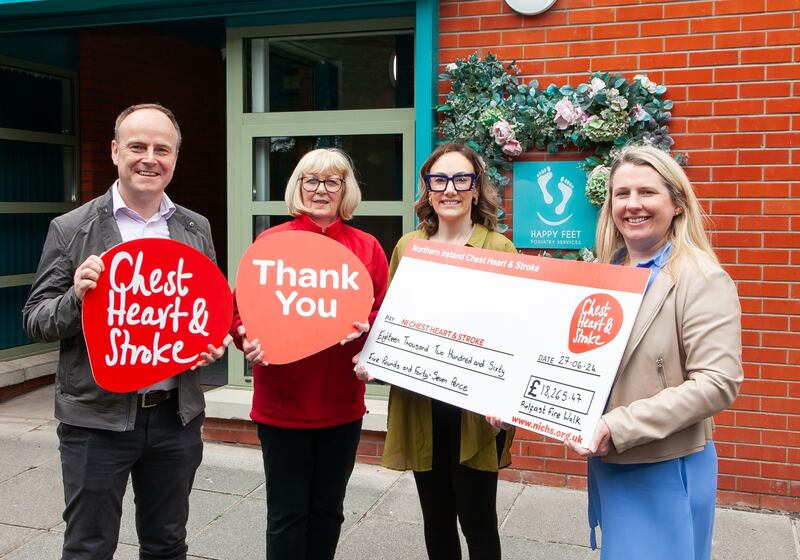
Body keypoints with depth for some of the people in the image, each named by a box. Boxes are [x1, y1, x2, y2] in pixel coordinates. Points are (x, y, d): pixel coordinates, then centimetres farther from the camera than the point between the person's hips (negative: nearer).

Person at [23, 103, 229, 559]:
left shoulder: (197, 229, 6)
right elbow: (35, 322, -2)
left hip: (176, 415, 3)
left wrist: (215, 341, -6)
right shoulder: (71, 230, -4)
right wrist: (76, 298, -22)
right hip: (97, 419, -3)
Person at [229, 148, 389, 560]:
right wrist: (249, 341, -23)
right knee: (288, 514, 7)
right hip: (282, 402, -2)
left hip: (342, 403, 3)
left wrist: (366, 328, -18)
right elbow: (241, 311, -3)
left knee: (328, 510, 17)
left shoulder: (367, 247, 3)